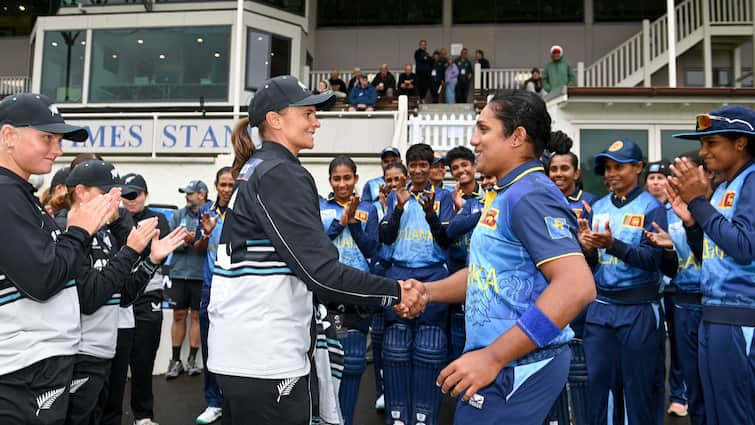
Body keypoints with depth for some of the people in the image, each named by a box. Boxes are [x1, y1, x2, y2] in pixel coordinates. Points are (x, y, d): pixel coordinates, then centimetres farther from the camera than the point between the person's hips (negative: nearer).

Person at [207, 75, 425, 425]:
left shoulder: (256, 169, 14)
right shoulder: (281, 175, -15)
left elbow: (304, 256, 14)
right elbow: (320, 270, -22)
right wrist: (395, 292, -12)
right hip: (265, 356, -9)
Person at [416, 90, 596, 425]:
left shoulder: (529, 194, -19)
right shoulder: (506, 195, 12)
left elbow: (577, 286, -29)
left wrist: (492, 357, -29)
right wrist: (427, 291, 7)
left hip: (515, 367, -9)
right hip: (501, 362, 9)